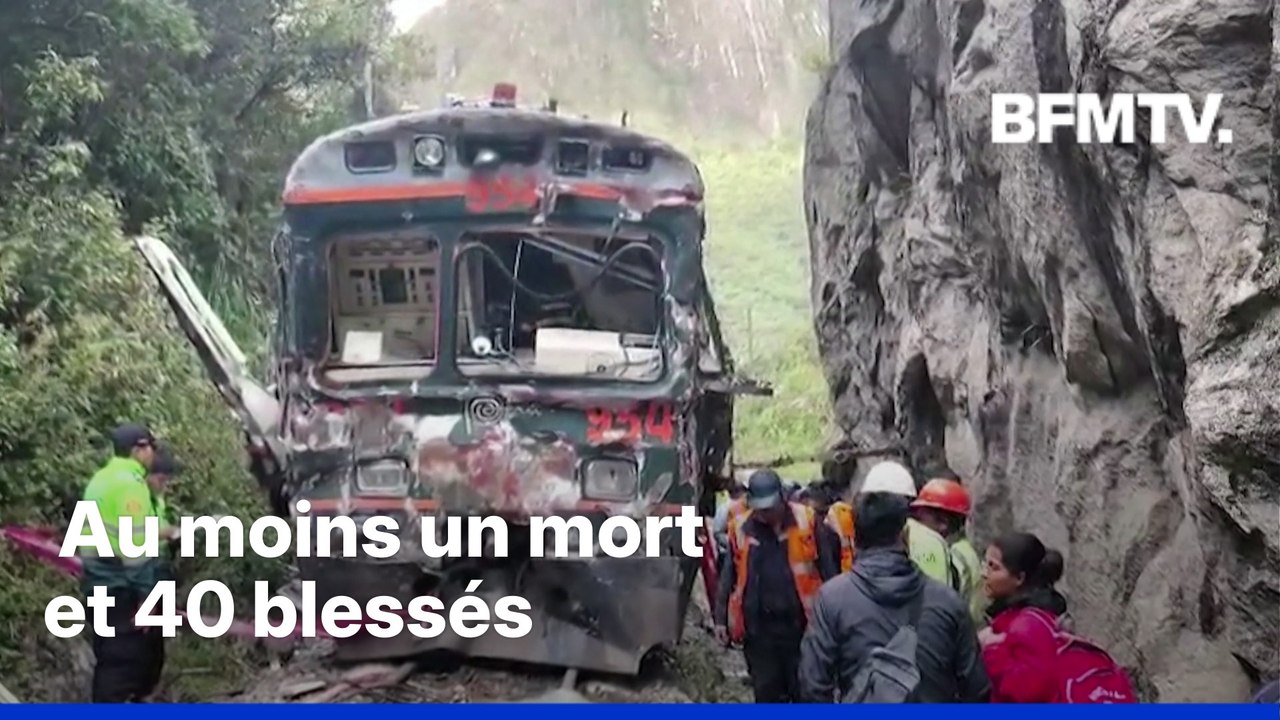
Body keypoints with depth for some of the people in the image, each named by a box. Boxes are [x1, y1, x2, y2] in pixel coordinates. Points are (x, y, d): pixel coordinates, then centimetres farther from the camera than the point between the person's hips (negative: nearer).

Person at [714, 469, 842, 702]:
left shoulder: (806, 521, -5)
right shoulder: (740, 527, 1)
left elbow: (828, 571, 0)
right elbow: (728, 576, 10)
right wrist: (721, 618, 8)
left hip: (800, 624, -2)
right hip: (758, 627, 2)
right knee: (766, 691, 12)